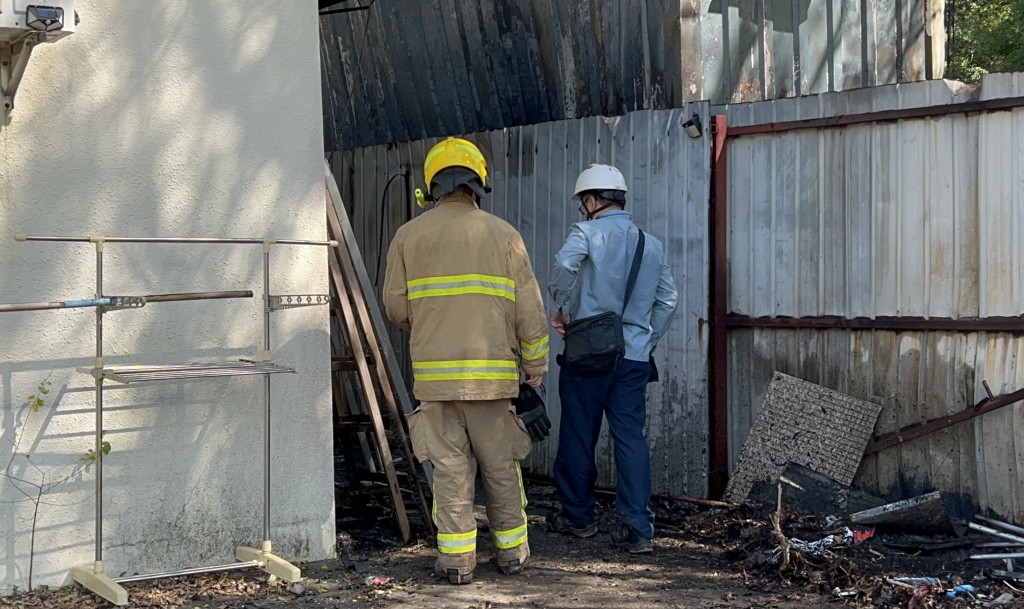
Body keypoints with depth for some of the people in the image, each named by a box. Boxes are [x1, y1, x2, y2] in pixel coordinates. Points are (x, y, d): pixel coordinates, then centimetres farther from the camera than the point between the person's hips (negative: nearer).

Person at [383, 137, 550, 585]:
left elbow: (395, 307, 5)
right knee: (500, 465, 12)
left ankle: (456, 558, 6)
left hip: (434, 373, 0)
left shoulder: (409, 236, 3)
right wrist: (535, 366, 11)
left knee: (450, 467, 5)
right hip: (493, 373, 0)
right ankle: (511, 550, 21)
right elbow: (529, 310, 0)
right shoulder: (504, 235, 1)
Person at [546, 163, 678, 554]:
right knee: (631, 436, 3)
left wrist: (563, 309, -12)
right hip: (635, 357, 4)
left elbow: (565, 264, -26)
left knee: (578, 436, 10)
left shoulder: (588, 232, -6)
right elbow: (667, 300, 15)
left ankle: (578, 515, 22)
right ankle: (637, 528, -4)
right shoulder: (652, 244, 12)